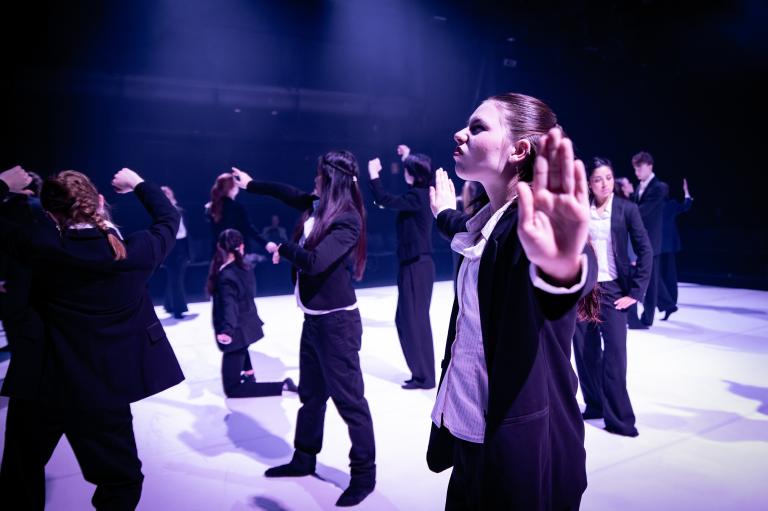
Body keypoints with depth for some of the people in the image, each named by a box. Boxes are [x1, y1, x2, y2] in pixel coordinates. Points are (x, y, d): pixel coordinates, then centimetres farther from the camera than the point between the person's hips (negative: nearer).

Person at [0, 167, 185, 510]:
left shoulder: (43, 246, -13)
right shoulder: (136, 250, -9)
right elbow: (169, 219, 11)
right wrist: (139, 184, 23)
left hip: (41, 383, 1)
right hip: (105, 387, 0)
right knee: (120, 480, 12)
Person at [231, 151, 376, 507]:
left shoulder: (348, 220, -18)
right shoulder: (318, 207, 7)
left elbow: (315, 261, -27)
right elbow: (290, 194, 26)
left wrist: (281, 248, -10)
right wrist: (250, 184, 36)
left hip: (337, 321, -9)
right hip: (314, 318, 9)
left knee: (349, 398, -1)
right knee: (311, 393, 20)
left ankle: (364, 474, 13)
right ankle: (304, 458, 36)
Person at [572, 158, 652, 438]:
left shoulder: (627, 209, -2)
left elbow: (645, 251, -3)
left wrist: (635, 292, -8)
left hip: (611, 289, -2)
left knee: (615, 352, -8)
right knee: (585, 351, 8)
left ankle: (618, 418, 3)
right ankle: (594, 405, 24)